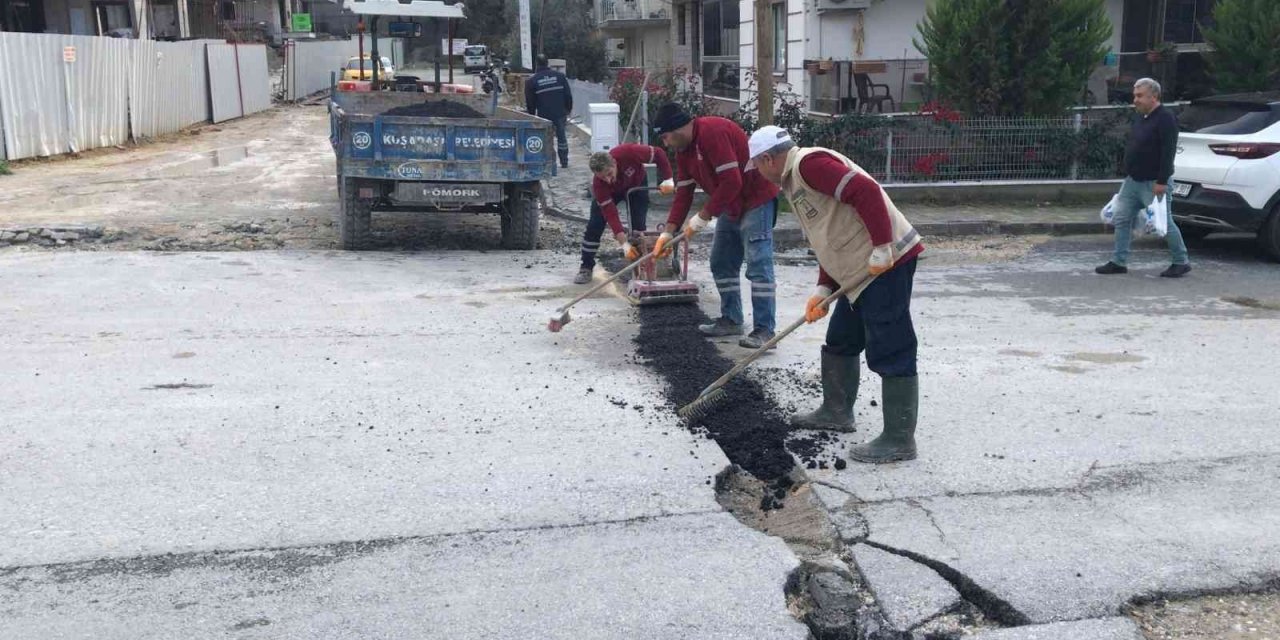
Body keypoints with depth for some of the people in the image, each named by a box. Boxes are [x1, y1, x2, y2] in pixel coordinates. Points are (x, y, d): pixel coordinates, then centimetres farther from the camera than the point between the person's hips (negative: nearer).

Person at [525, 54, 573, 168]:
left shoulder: (531, 81, -4)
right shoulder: (560, 76, 1)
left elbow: (530, 102, 0)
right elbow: (568, 95, 3)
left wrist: (532, 115, 12)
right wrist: (569, 109, 14)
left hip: (543, 115, -2)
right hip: (560, 113, 2)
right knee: (561, 136, 14)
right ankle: (564, 162, 19)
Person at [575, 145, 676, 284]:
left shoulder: (628, 153, -43)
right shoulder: (598, 184, -38)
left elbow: (659, 154, -28)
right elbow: (611, 215, -37)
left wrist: (668, 180, -33)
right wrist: (624, 244, -43)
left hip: (637, 185, 0)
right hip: (610, 192, 0)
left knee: (638, 225, -13)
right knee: (594, 226, -10)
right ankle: (586, 268, 4)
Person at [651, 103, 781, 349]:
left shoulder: (713, 131, -24)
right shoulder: (684, 149, 6)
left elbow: (731, 182, -28)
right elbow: (683, 192, 8)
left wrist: (703, 217, -21)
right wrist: (669, 232, 1)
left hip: (756, 200, -10)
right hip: (731, 206, 10)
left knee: (758, 265, -11)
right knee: (721, 264, 12)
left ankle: (764, 330, -10)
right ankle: (731, 320, 23)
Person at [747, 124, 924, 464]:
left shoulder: (809, 163, -13)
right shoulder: (795, 179, 20)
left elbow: (866, 192, -24)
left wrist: (882, 248, -24)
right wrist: (823, 289, 13)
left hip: (885, 263, -11)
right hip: (859, 270, 11)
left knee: (890, 352, -6)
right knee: (840, 343, 22)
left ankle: (899, 440, -1)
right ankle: (836, 411, 37)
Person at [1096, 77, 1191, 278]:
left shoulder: (1165, 118, -15)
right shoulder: (1140, 118, 13)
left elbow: (1168, 152, -21)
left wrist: (1161, 181, -25)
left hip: (1153, 183, -9)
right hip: (1132, 181, 9)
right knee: (1122, 219, 7)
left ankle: (1182, 262, 11)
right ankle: (1119, 262, 12)